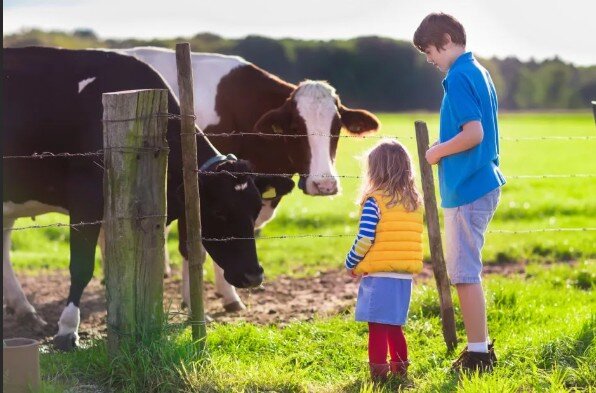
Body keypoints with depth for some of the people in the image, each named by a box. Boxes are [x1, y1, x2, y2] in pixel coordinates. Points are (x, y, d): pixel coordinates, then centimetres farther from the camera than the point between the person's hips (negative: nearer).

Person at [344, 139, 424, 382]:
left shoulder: (374, 201, -9)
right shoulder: (414, 202, 9)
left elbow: (364, 239, -13)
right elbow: (411, 239, 12)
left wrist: (350, 264, 3)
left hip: (379, 275, -6)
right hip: (405, 275, 6)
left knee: (377, 326, -1)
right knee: (394, 326, 19)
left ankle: (378, 372, -1)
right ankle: (399, 368, 23)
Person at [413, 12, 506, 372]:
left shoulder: (458, 77, -15)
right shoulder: (479, 72, 15)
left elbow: (473, 133, -23)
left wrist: (437, 152, -9)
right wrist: (444, 149, 14)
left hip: (465, 189, -10)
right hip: (484, 183, 10)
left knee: (464, 272, -4)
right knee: (467, 270, 17)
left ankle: (478, 354, -1)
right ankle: (480, 346, 23)